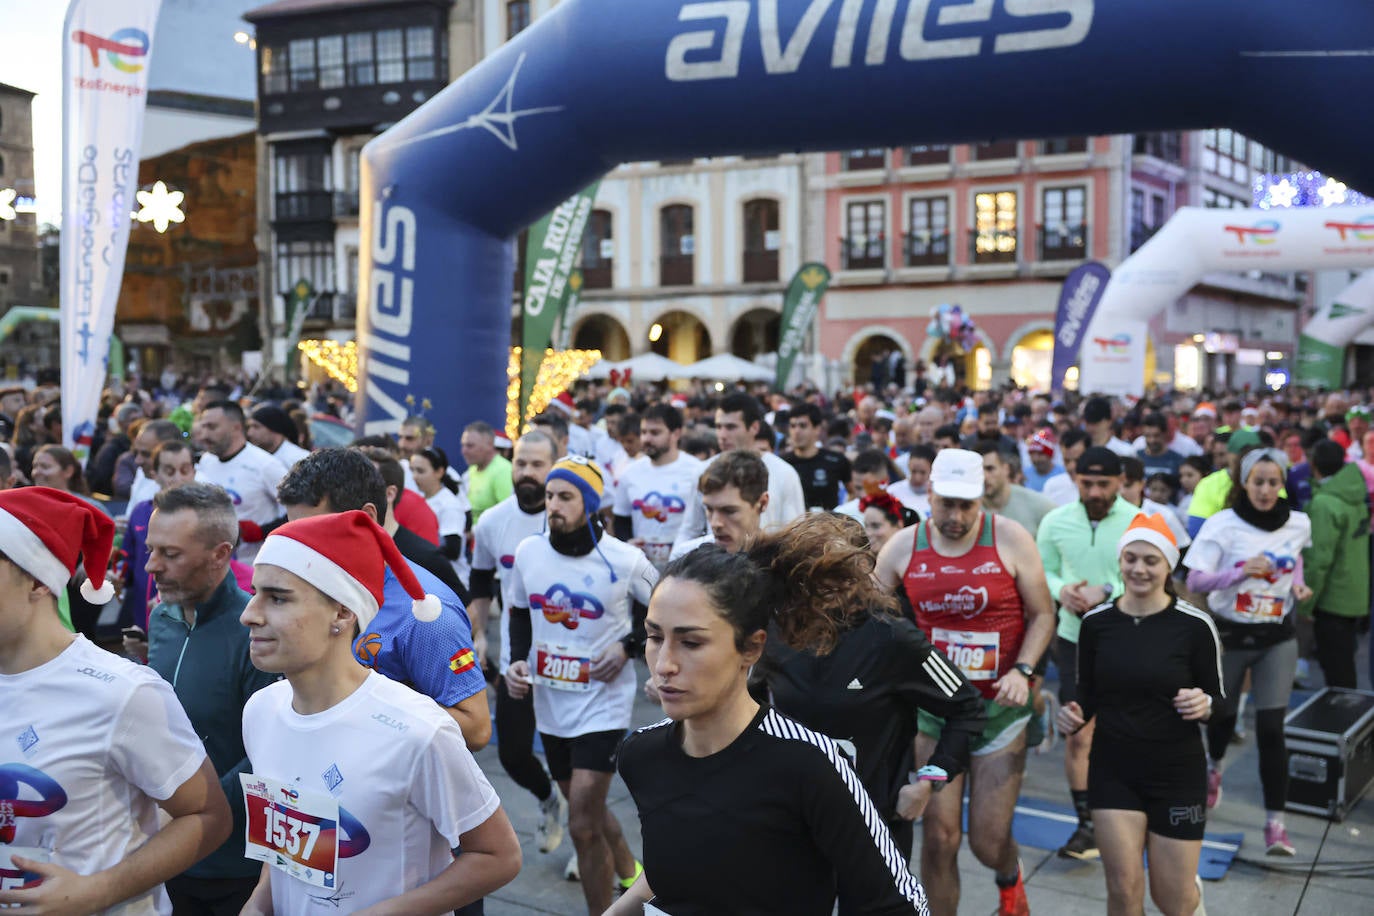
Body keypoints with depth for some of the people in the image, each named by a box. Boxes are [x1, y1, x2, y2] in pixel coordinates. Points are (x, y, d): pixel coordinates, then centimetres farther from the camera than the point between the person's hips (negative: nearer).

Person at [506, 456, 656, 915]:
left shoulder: (625, 561, -14)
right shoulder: (528, 552, -2)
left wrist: (628, 646, -13)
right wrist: (517, 659, -3)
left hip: (603, 705, -5)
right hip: (550, 704, 5)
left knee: (582, 825, -9)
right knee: (588, 810, 22)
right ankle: (629, 874, 48)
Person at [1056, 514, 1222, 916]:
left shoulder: (1194, 625, -11)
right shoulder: (1096, 622, -3)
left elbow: (1217, 699, -2)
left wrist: (1204, 705, -24)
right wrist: (1076, 714, -14)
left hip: (1177, 772, -1)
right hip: (1113, 771, 2)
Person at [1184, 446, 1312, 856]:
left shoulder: (1299, 525, -1)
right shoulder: (1222, 524, -12)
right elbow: (1195, 581, -14)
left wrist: (1297, 584, 1)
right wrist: (1242, 571, -28)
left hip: (1277, 639, 1)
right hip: (1229, 635, -1)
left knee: (1271, 729, -7)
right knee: (1222, 715, 17)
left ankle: (1275, 821, -1)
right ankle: (1215, 767, 51)